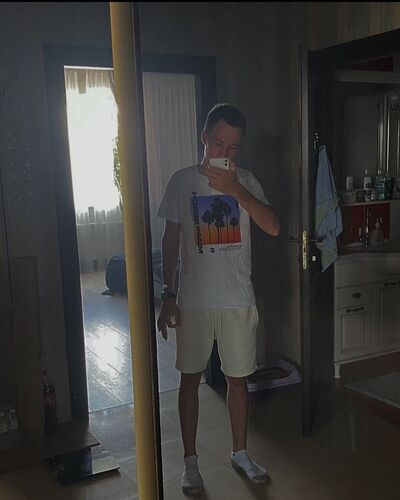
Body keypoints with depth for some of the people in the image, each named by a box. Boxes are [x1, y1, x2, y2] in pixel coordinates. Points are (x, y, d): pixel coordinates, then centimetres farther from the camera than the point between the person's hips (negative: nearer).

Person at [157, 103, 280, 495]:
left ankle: (240, 453, 32)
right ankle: (190, 460, 25)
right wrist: (168, 296, -5)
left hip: (238, 300, 1)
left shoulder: (246, 180, 1)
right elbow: (170, 241, -1)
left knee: (237, 376, 12)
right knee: (190, 377, 9)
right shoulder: (182, 181, -3)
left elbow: (272, 227, -12)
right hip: (193, 300, -1)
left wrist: (235, 189, -22)